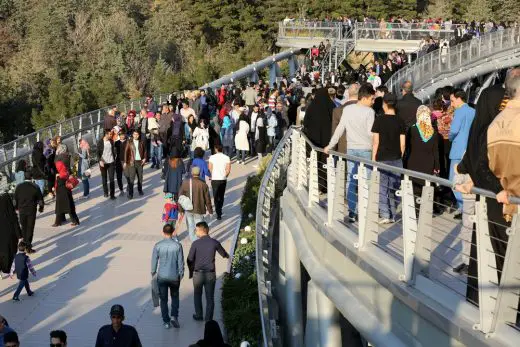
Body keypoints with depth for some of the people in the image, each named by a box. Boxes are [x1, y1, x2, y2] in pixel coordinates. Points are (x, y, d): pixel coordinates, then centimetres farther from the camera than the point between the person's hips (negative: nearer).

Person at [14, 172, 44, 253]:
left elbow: (15, 199, 2)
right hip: (31, 211, -2)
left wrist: (16, 207, 20)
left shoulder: (19, 187, -3)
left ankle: (25, 243, 25)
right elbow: (40, 199, -4)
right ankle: (28, 247, 1)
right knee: (30, 228, 3)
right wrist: (41, 207, 14)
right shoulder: (35, 187, -9)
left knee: (23, 228, 18)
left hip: (21, 210, 2)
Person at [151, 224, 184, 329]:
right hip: (174, 276, 0)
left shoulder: (158, 246, -10)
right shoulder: (177, 245, -11)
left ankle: (166, 322, 15)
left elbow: (154, 261, -3)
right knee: (175, 297, 20)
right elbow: (181, 261, -6)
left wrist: (153, 272, 13)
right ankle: (174, 317, 5)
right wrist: (181, 273, 9)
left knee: (163, 300, 11)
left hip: (161, 277, 0)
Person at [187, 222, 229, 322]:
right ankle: (208, 319, 13)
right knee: (210, 297, 11)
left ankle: (199, 315, 31)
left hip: (198, 273, -1)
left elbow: (190, 260, -6)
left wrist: (191, 271, 13)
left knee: (197, 295, 22)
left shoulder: (196, 243, -12)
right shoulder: (214, 243, -6)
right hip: (210, 274, 1)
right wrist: (227, 256, 38)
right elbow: (224, 254, 12)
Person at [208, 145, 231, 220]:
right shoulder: (226, 158, -2)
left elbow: (210, 169, -6)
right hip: (223, 180, 2)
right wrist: (224, 176, 11)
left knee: (216, 197, 3)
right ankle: (219, 211, 28)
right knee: (221, 196, 18)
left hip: (215, 179, -2)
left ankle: (218, 214, -8)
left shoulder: (212, 157, -6)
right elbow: (228, 170, -6)